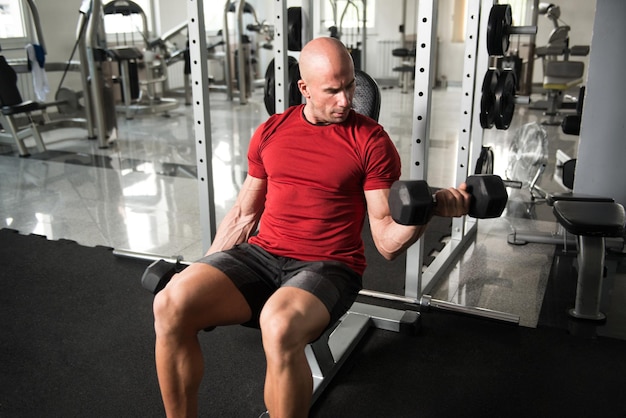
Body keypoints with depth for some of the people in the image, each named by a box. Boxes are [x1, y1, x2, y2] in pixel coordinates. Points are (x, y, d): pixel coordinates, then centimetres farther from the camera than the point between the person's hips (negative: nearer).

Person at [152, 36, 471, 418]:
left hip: (327, 267, -4)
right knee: (170, 305, -20)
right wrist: (202, 271, 14)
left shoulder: (371, 141, -1)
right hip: (259, 254, 4)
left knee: (280, 328, -37)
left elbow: (388, 242, -3)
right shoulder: (270, 131, 11)